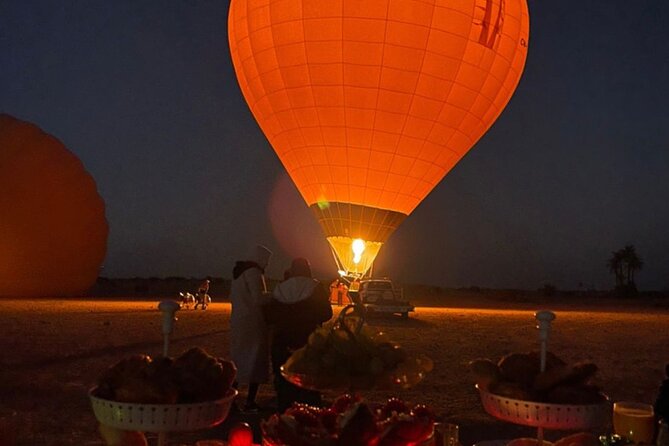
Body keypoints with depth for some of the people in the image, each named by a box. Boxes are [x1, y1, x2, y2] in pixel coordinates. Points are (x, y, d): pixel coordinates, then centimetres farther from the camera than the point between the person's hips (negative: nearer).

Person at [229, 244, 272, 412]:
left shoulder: (239, 271, 14)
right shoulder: (254, 272, -14)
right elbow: (258, 299, -22)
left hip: (238, 322, 9)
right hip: (252, 323, -9)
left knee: (238, 360, 16)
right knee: (255, 361, -1)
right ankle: (250, 402, 0)